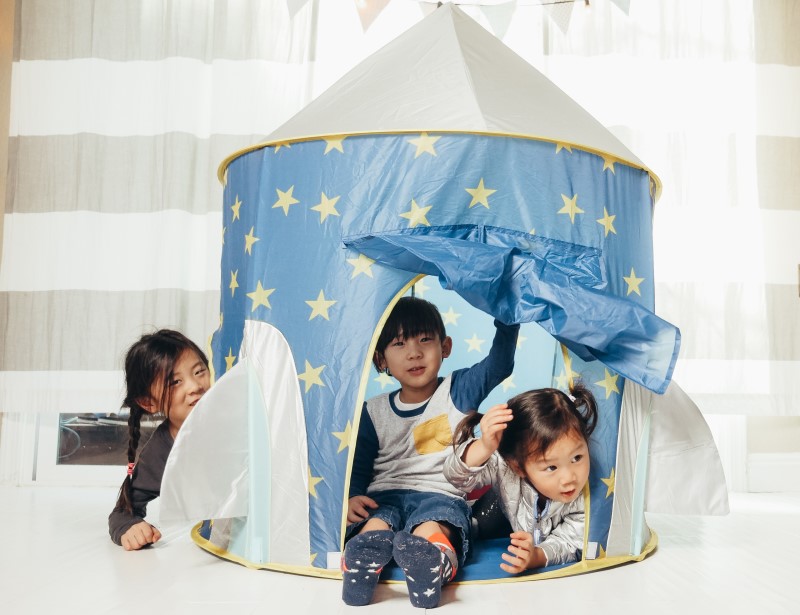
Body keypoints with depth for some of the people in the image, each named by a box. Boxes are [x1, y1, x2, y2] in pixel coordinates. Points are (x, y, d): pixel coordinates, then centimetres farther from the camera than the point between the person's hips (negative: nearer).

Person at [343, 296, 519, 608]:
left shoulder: (458, 391, 9)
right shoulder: (373, 411, 13)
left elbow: (500, 363, -5)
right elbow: (358, 467, 13)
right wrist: (351, 498, -8)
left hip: (440, 495, -2)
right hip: (384, 497, 2)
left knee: (430, 531, -39)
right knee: (373, 528, -35)